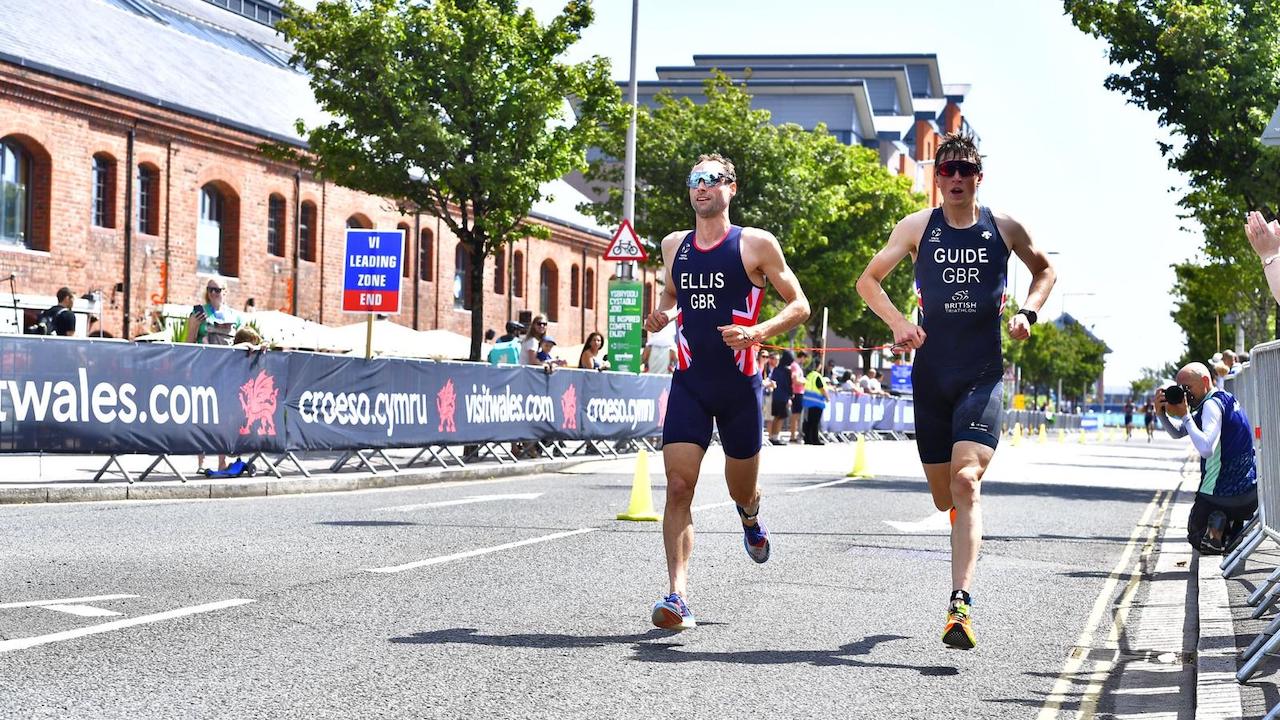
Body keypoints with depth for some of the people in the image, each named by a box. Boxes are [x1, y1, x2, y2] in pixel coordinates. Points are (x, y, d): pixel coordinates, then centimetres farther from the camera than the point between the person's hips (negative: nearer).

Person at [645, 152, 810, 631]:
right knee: (678, 487, -13)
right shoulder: (673, 246, 9)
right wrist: (662, 315, 4)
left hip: (739, 384, -2)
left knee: (742, 490, 12)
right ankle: (677, 596, -16)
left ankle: (750, 518, 51)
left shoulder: (756, 244, -3)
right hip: (689, 382, 2)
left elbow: (799, 306, 0)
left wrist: (756, 333, -17)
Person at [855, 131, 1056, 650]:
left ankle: (960, 603, -26)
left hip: (983, 374, -2)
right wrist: (899, 323, -5)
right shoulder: (917, 228, 4)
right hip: (931, 374, 2)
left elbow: (1044, 270, 21)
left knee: (966, 482, -21)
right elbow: (868, 281, 12)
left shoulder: (1004, 228, 3)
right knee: (943, 496, 8)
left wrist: (1028, 312, 2)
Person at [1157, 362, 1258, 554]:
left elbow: (1206, 449, -33)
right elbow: (1177, 433, 18)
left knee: (1195, 536, 15)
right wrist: (1161, 413, 0)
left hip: (1220, 493, -9)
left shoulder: (1212, 404, -18)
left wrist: (1185, 415, -24)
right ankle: (1236, 524, 9)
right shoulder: (1225, 399, 14)